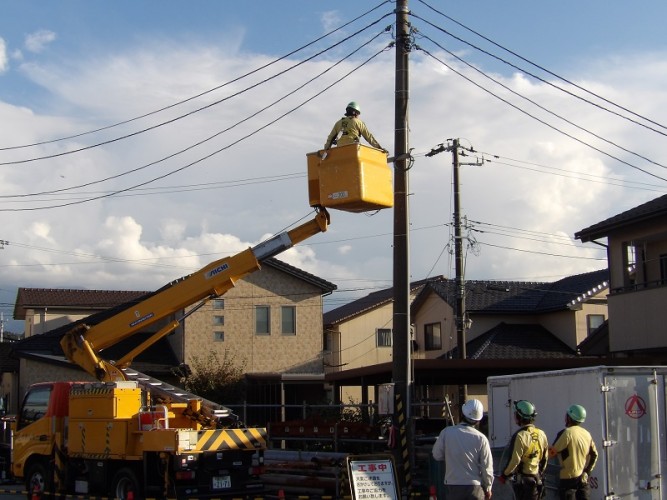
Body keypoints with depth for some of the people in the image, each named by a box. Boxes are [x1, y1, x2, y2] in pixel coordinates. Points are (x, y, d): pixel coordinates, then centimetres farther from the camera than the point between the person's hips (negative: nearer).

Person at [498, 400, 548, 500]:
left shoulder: (520, 436, -20)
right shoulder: (541, 434, 2)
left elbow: (514, 461, -19)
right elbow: (545, 458, 10)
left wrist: (504, 475, -5)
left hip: (523, 480, -7)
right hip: (538, 479, 7)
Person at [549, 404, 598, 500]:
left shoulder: (566, 433, -15)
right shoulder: (587, 434, 7)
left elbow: (552, 452, -12)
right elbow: (594, 455, 14)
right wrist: (587, 471, 17)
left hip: (569, 478, -6)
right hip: (583, 478, 6)